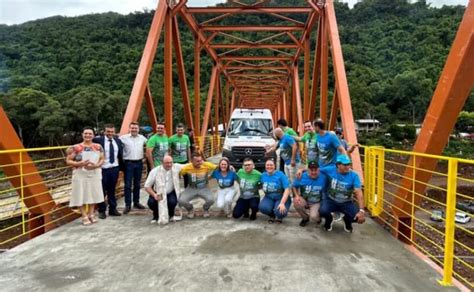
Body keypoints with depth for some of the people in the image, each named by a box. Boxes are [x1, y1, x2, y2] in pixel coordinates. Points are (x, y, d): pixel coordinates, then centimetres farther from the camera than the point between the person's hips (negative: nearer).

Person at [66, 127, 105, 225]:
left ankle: (91, 214, 26)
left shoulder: (98, 147, 2)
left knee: (93, 194, 11)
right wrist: (80, 163, -21)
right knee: (81, 195, 1)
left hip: (94, 174, 3)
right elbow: (68, 161, -7)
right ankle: (84, 216, 13)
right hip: (80, 175, -3)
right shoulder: (76, 148, -8)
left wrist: (96, 165, -15)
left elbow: (102, 159, 6)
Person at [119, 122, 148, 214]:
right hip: (128, 163, -4)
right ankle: (128, 205, 5)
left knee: (137, 184, 12)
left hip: (139, 163, 4)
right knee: (128, 185, -2)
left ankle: (136, 202, 24)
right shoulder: (124, 138, -5)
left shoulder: (142, 138, 7)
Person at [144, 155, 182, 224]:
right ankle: (156, 215, 9)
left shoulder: (176, 167, -13)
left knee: (172, 202, -32)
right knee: (151, 202, -29)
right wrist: (154, 195, -28)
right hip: (158, 193, 0)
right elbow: (147, 186, -14)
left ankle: (170, 215, 7)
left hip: (171, 192, 0)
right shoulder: (155, 171, -16)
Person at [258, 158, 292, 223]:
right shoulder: (263, 175, -1)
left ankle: (279, 216, 9)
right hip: (269, 198, 3)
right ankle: (272, 215, 7)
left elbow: (287, 189, -19)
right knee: (262, 207, -29)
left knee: (279, 212, -33)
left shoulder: (280, 175, -14)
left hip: (282, 198, -3)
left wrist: (282, 203, -28)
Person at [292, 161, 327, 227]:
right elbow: (294, 186, 0)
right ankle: (305, 218, 1)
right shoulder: (302, 176, -14)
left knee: (314, 217, -31)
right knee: (296, 201, -32)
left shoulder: (323, 178, -16)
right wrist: (297, 196, -15)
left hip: (316, 203, -2)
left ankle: (318, 217, 15)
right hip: (304, 200, 2)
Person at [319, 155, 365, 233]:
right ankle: (329, 220, 10)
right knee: (323, 211, -32)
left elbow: (359, 192, -22)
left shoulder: (354, 175, -16)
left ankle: (347, 221, 17)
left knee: (359, 217, -23)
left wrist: (361, 210, -31)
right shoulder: (330, 170, -13)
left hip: (346, 203, 1)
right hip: (331, 200, 0)